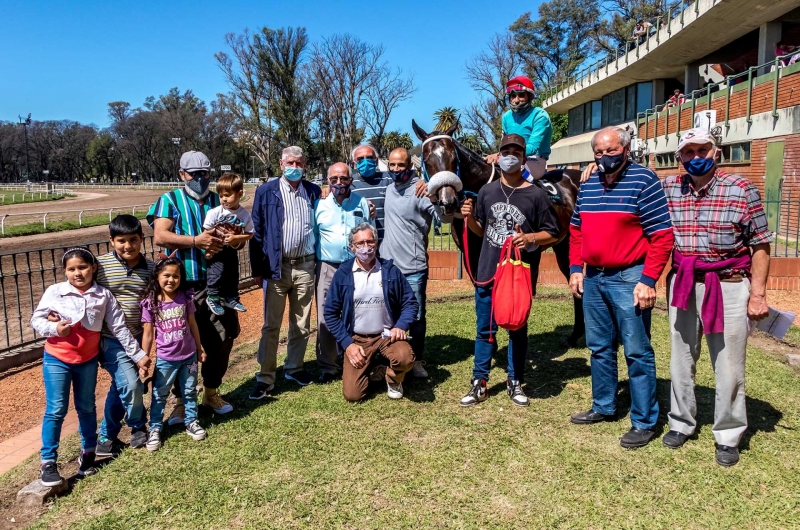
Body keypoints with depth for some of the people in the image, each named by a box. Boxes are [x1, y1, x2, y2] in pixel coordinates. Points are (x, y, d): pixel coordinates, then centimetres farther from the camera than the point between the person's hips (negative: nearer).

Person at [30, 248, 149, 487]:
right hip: (56, 359, -2)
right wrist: (54, 328, -22)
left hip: (88, 360, 2)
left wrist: (138, 354, -2)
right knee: (56, 410, -1)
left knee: (86, 407, 14)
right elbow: (35, 319, -1)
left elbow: (119, 327, -3)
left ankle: (88, 453, 31)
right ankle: (47, 462, 9)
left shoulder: (104, 296, -7)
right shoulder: (54, 292, -10)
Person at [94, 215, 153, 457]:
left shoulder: (150, 268, 0)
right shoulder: (100, 265, -10)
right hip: (110, 338, -4)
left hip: (137, 337, 4)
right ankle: (139, 427, 16)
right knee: (131, 385, -12)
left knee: (120, 386, 16)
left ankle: (107, 435, 34)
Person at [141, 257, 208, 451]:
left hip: (188, 355, 2)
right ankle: (155, 429, 24)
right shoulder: (150, 303, -11)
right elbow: (148, 334, -6)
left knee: (190, 392, 16)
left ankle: (191, 422, 32)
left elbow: (193, 325, 3)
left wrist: (200, 349, 8)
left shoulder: (186, 297, -6)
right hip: (165, 358, -2)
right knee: (159, 394, 11)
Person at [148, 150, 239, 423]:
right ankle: (181, 400, 20)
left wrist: (220, 244, -16)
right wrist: (197, 240, -23)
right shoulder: (170, 200, 0)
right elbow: (159, 236, -13)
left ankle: (211, 392, 29)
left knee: (222, 339, 9)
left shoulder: (217, 200, 11)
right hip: (182, 285, -3)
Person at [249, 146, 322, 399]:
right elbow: (257, 231, -1)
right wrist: (257, 268, -4)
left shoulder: (314, 191, 6)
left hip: (305, 266, 3)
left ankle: (294, 367, 27)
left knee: (301, 323, 12)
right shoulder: (266, 192, -1)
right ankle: (265, 377, 10)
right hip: (277, 266, -3)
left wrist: (319, 260, 5)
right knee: (271, 325, 2)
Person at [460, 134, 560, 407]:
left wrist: (530, 238, -19)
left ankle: (515, 383, 25)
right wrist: (469, 218, -5)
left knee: (518, 330, 11)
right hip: (487, 273, 3)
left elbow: (552, 234, -1)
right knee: (485, 330, 10)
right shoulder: (487, 191, 5)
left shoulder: (535, 195, -5)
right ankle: (480, 383, 20)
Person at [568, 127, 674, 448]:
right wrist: (575, 269, 8)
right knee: (599, 348, 16)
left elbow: (662, 236, -12)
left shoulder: (643, 181, -9)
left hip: (628, 279, -6)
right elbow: (577, 231, 18)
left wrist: (648, 280, -17)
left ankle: (644, 422, 12)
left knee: (637, 352, 1)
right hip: (592, 278, 7)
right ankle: (603, 407, 31)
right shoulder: (588, 186, 10)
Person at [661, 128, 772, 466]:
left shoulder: (741, 190, -5)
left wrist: (758, 294, -7)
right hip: (683, 285, 3)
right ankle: (681, 423, 30)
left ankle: (728, 436, 20)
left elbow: (760, 245, -2)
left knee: (729, 366, 4)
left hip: (729, 287, -3)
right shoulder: (668, 190, 2)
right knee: (681, 360, 13)